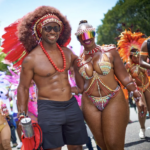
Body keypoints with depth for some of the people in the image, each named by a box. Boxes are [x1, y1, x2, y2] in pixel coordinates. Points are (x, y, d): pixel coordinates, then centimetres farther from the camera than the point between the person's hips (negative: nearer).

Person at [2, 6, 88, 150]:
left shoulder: (66, 52, 6)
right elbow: (23, 88, -5)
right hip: (48, 109, -6)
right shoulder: (31, 59, -10)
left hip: (71, 105, 6)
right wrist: (22, 115, -9)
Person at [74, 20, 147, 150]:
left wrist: (138, 97, -3)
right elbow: (80, 88, 12)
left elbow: (124, 76, 1)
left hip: (114, 101, -2)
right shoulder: (79, 61, 7)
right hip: (90, 105, 3)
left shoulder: (109, 52, 1)